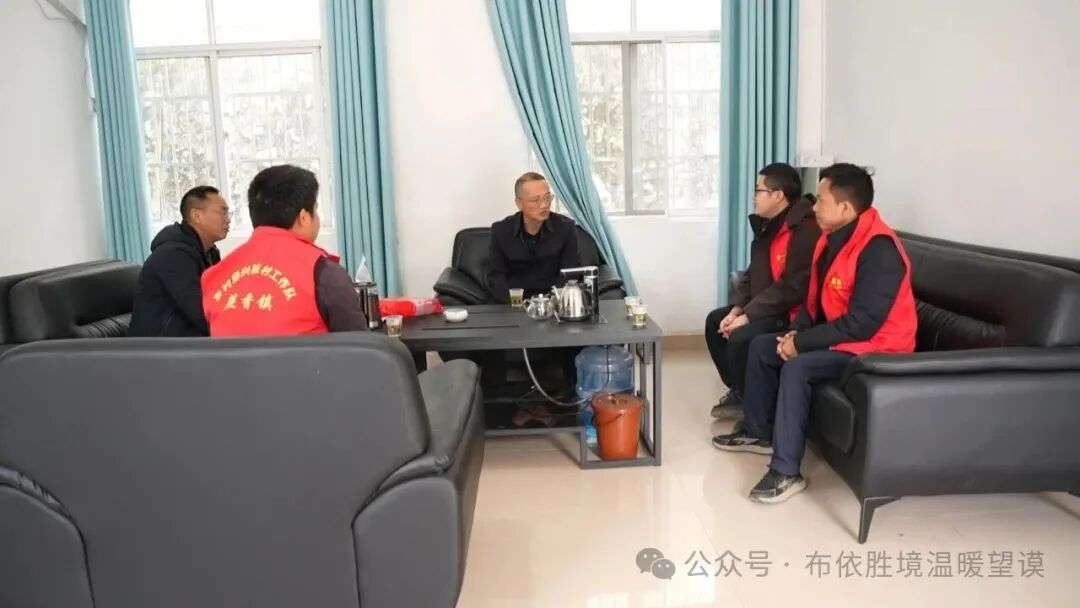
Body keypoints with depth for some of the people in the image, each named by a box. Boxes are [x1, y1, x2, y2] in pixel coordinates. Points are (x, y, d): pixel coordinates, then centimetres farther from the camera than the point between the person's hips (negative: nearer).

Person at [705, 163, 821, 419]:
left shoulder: (805, 230, -22)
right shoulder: (769, 225, 11)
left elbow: (792, 288, -28)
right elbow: (752, 274, 14)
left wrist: (748, 316, -24)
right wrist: (737, 308, -2)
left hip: (793, 313, -11)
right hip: (766, 307, 11)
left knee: (741, 338, -28)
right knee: (715, 321, 11)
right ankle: (739, 392, 19)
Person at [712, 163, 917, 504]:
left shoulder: (879, 250, -26)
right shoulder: (833, 238, 4)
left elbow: (862, 322, -29)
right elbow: (816, 298, 14)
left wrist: (802, 343, -22)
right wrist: (799, 331, -4)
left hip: (873, 347, -10)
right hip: (835, 337, 10)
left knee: (797, 368, -30)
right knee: (761, 347, 7)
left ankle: (786, 473, -23)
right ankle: (758, 432, 20)